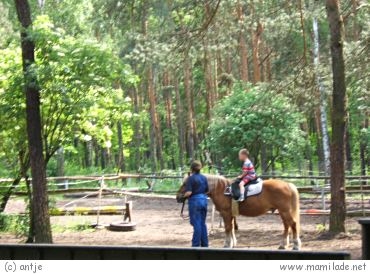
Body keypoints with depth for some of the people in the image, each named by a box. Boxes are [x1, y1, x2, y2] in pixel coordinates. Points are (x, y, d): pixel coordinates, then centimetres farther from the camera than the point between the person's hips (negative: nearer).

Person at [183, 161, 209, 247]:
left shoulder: (191, 178, -13)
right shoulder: (204, 178, 6)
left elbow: (188, 192, -18)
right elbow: (207, 191, 10)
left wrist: (184, 196, 1)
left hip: (195, 201, -6)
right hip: (204, 200, 6)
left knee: (197, 224, -2)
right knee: (203, 223, 14)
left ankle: (196, 245, 3)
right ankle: (204, 244, 18)